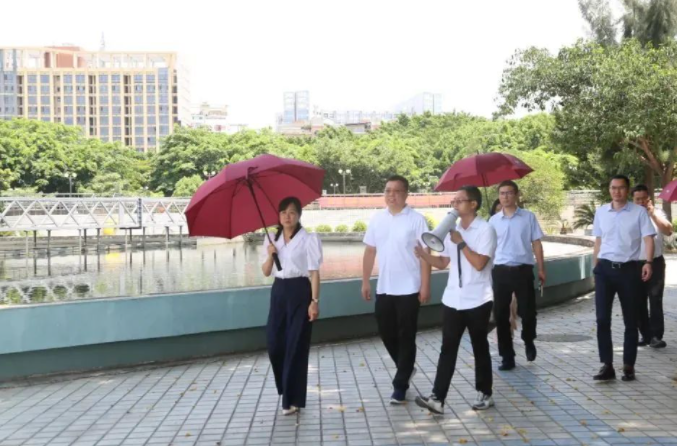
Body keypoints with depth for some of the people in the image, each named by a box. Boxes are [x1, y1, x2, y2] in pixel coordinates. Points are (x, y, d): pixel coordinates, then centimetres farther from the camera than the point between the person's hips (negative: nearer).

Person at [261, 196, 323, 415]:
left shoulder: (308, 239, -6)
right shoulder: (272, 239, 10)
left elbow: (314, 273, -8)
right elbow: (266, 272, 12)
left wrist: (314, 301, -14)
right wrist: (270, 255, -7)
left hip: (300, 292, -5)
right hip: (279, 291, 5)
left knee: (296, 346, -2)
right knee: (274, 343, 4)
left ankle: (293, 399, 8)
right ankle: (286, 389, 28)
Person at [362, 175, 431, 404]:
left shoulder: (416, 219, -7)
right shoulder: (376, 219, 6)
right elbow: (370, 252, 10)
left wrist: (425, 286, -11)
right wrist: (365, 282, 7)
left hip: (409, 289, -5)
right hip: (383, 288, 5)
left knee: (406, 337, 2)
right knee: (386, 333, 13)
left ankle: (400, 385, 12)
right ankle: (406, 369, 36)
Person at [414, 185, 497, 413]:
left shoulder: (485, 230, -10)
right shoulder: (452, 230, 10)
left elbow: (479, 263, -20)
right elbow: (443, 262, 14)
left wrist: (461, 243, -18)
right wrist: (423, 253, -2)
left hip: (477, 301, -5)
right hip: (453, 299, 5)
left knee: (480, 348, 9)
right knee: (448, 349, 2)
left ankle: (484, 394, 25)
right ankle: (437, 398, 0)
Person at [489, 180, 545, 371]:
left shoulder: (529, 217, 2)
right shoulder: (493, 220, 7)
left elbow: (536, 243, 4)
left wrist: (541, 269, 1)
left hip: (523, 270, -2)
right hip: (500, 271, 2)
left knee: (527, 312, 0)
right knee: (501, 315, 2)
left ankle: (529, 342, 32)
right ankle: (507, 357, 13)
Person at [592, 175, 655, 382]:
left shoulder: (639, 212, -2)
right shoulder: (600, 212, 7)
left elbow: (648, 238, -7)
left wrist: (648, 262, -21)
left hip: (629, 269, -2)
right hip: (605, 268, 2)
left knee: (630, 320, 6)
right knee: (602, 318, -3)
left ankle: (628, 366, 16)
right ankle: (607, 365, 3)